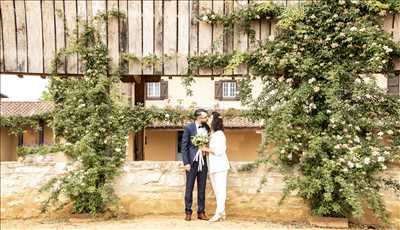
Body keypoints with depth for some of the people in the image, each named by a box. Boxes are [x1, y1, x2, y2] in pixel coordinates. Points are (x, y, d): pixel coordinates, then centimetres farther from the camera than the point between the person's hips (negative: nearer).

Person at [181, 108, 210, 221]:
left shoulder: (207, 128, 5)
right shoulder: (189, 128, -7)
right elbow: (184, 146, -8)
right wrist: (186, 162, -12)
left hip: (203, 161, 4)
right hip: (192, 161, -4)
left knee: (202, 188, 9)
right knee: (189, 187, 4)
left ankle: (201, 212, 19)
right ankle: (188, 212, 15)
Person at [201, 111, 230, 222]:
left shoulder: (219, 134, -12)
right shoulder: (212, 134, 14)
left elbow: (219, 151, -18)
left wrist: (207, 149, -10)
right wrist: (206, 150, -1)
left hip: (220, 166, -9)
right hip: (213, 166, 9)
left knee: (220, 189, -3)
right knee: (216, 189, 12)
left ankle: (219, 212, 2)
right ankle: (222, 212, 21)